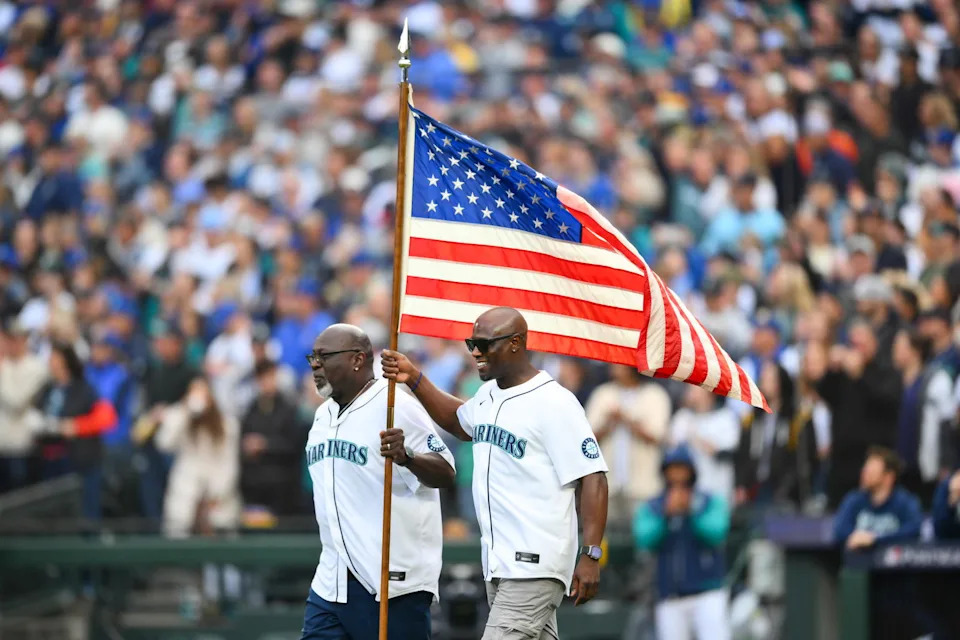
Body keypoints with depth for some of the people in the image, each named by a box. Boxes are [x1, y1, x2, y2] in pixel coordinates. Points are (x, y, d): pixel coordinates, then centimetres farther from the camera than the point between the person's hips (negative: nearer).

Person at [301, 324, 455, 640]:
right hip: (332, 582, 8)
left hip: (393, 583, -8)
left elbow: (445, 473, -20)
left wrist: (405, 457, -40)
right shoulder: (323, 416, 16)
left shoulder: (396, 408, -12)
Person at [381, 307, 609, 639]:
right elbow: (459, 422, 37)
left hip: (534, 564, -9)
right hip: (498, 563, 9)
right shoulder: (488, 396, 13)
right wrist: (414, 379, 24)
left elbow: (592, 478, -17)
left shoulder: (554, 403, -14)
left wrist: (590, 556, -22)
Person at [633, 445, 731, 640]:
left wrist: (691, 511, -24)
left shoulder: (711, 503, 5)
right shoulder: (650, 509, 9)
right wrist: (666, 514, -23)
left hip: (708, 596, -2)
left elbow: (716, 534, -12)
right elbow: (645, 540, -9)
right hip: (670, 601, 2)